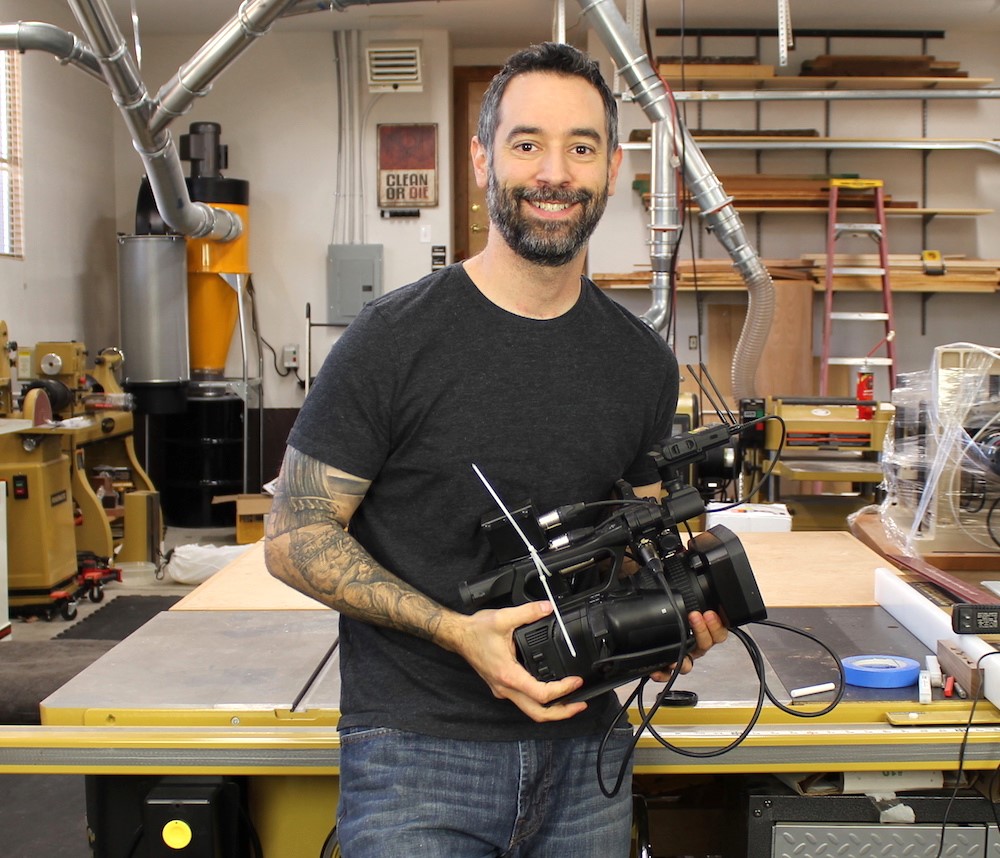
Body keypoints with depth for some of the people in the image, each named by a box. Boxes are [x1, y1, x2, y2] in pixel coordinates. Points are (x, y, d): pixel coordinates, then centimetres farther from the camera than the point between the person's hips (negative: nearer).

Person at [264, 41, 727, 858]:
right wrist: (458, 631, -20)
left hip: (585, 749, 5)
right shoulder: (397, 337, -11)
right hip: (420, 753, -4)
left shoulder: (643, 361, 4)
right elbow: (296, 537, -10)